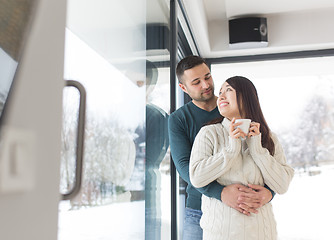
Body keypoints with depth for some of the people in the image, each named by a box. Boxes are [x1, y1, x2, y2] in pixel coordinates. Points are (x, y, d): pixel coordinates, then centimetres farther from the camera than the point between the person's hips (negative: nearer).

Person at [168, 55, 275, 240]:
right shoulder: (178, 119, -1)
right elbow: (184, 165, -14)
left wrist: (269, 190, -22)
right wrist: (222, 193, -30)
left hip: (242, 211, 1)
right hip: (199, 210, 0)